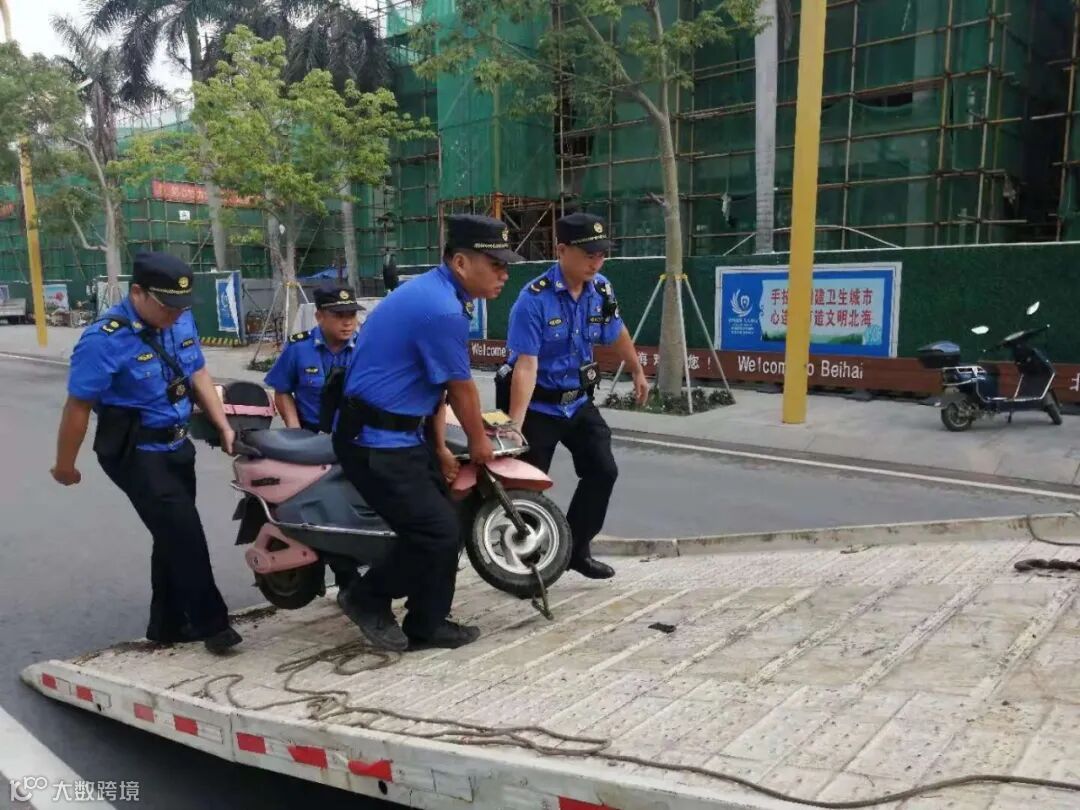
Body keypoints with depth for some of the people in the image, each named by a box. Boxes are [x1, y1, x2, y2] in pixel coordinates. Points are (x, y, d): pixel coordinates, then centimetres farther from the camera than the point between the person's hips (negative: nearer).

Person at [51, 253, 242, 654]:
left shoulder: (182, 320, -1)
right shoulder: (105, 339, -22)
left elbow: (198, 374, 10)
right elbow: (78, 406, -15)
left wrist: (224, 426, 4)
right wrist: (65, 465, -7)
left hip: (176, 445, 8)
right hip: (135, 454, -8)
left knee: (174, 536, 15)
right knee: (184, 534, -11)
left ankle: (168, 624, 30)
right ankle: (210, 623, 2)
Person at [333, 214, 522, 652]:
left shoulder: (435, 292, 10)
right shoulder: (442, 309, -24)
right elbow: (461, 388, -12)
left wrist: (440, 446, 11)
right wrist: (479, 440, 5)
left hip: (399, 432, 11)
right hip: (377, 441, -11)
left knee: (442, 525, 14)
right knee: (437, 532, -6)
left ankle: (426, 627, 27)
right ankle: (367, 598, 16)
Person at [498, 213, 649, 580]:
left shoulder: (601, 291, -5)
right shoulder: (534, 299, -23)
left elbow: (617, 335, 15)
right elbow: (526, 365, -30)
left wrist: (637, 373, 27)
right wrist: (514, 424, -36)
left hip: (578, 401, 6)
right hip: (538, 406, -6)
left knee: (603, 470, 2)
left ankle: (576, 548, 16)